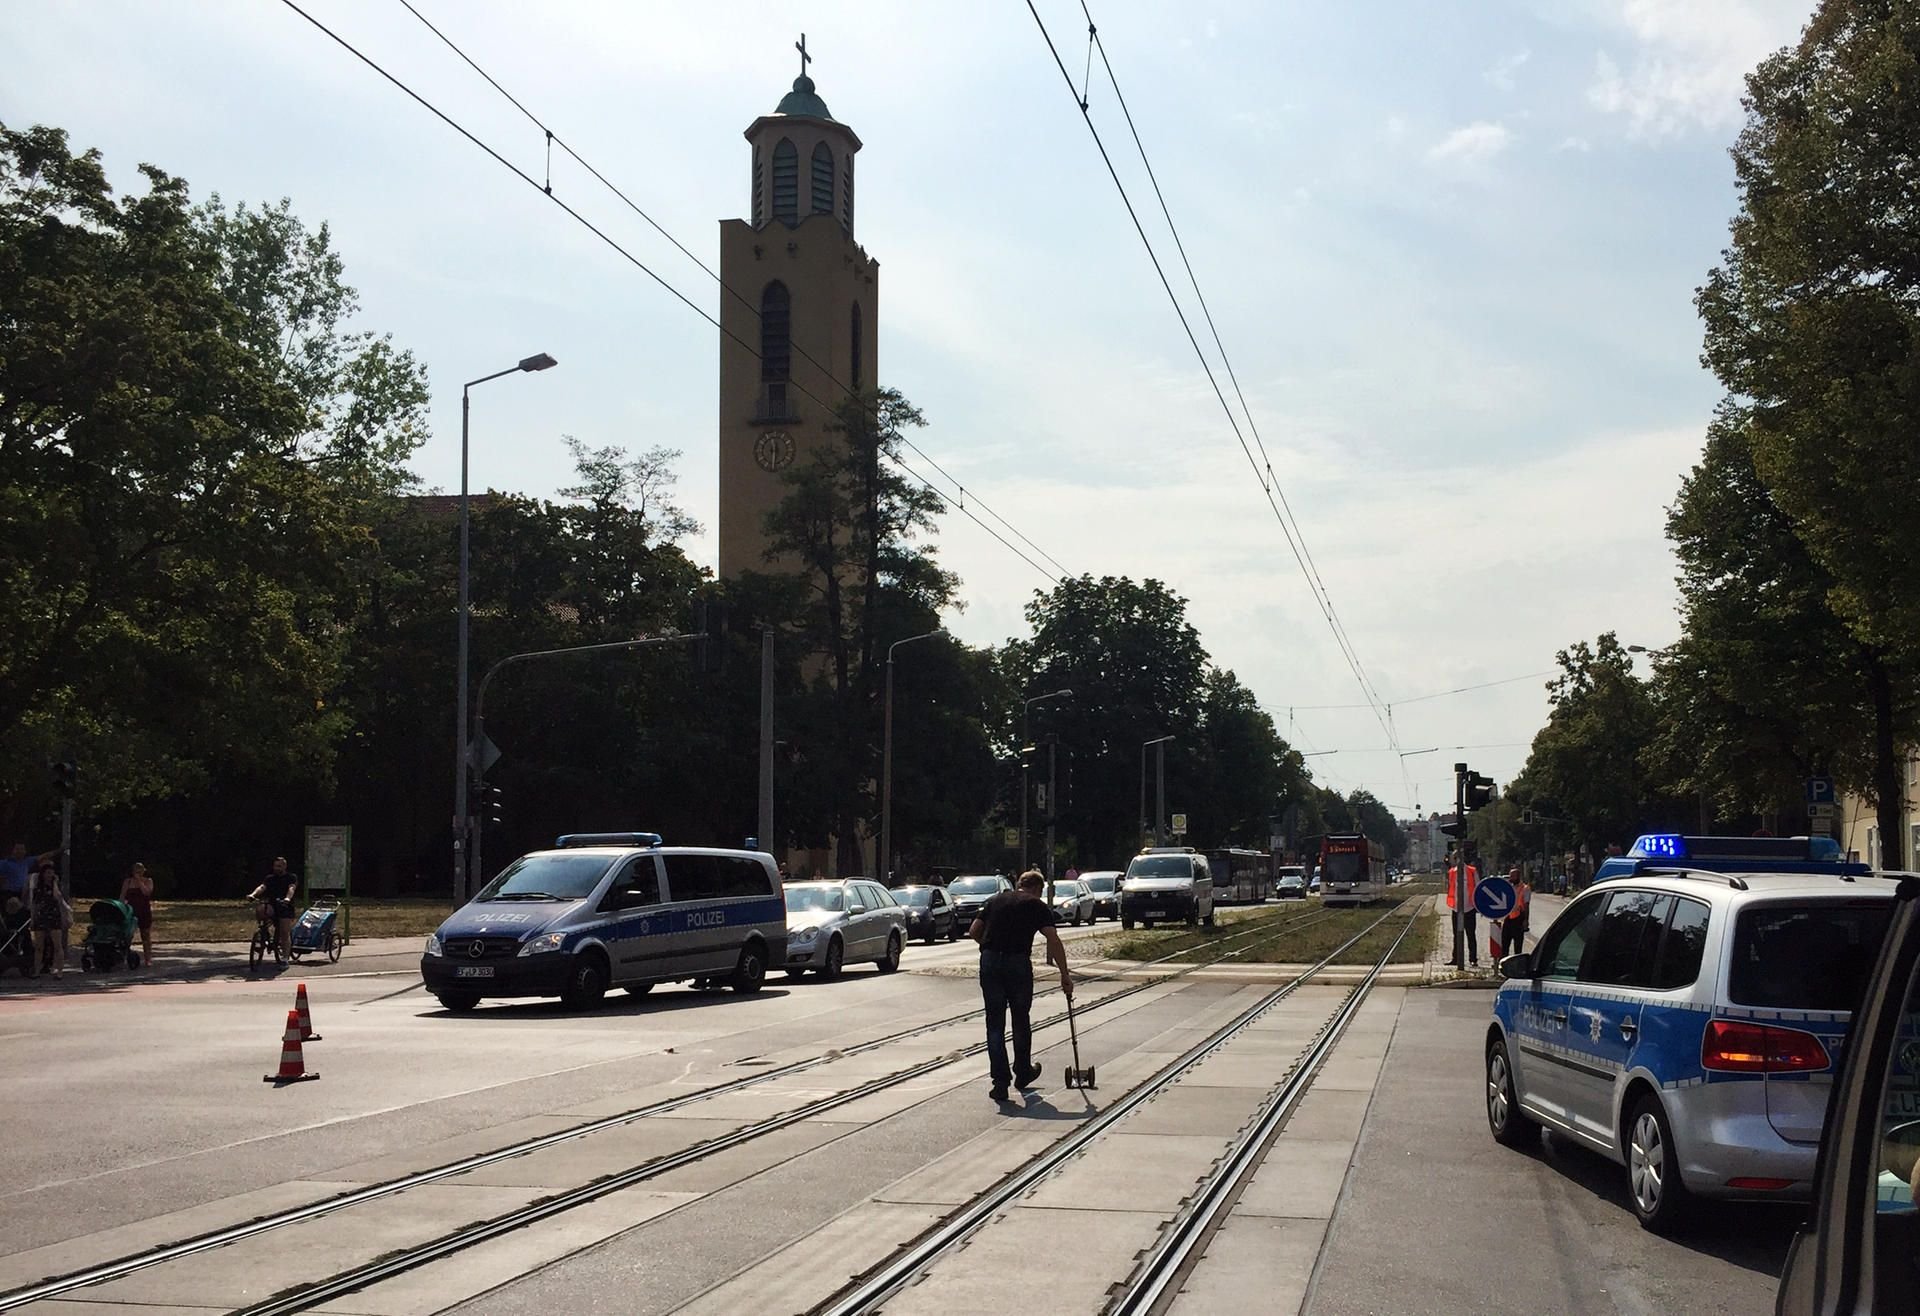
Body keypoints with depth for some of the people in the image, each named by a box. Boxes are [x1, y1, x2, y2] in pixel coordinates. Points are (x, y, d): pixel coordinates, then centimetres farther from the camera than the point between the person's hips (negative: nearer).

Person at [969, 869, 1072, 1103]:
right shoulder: (1038, 906, 8)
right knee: (1021, 1020, 17)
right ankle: (1022, 1073, 32)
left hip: (989, 961, 2)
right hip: (1018, 962, -2)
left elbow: (974, 931, 13)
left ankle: (1000, 1082, 3)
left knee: (995, 1023, 6)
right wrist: (1065, 975, 1)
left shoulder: (995, 900, 19)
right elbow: (1054, 941, -1)